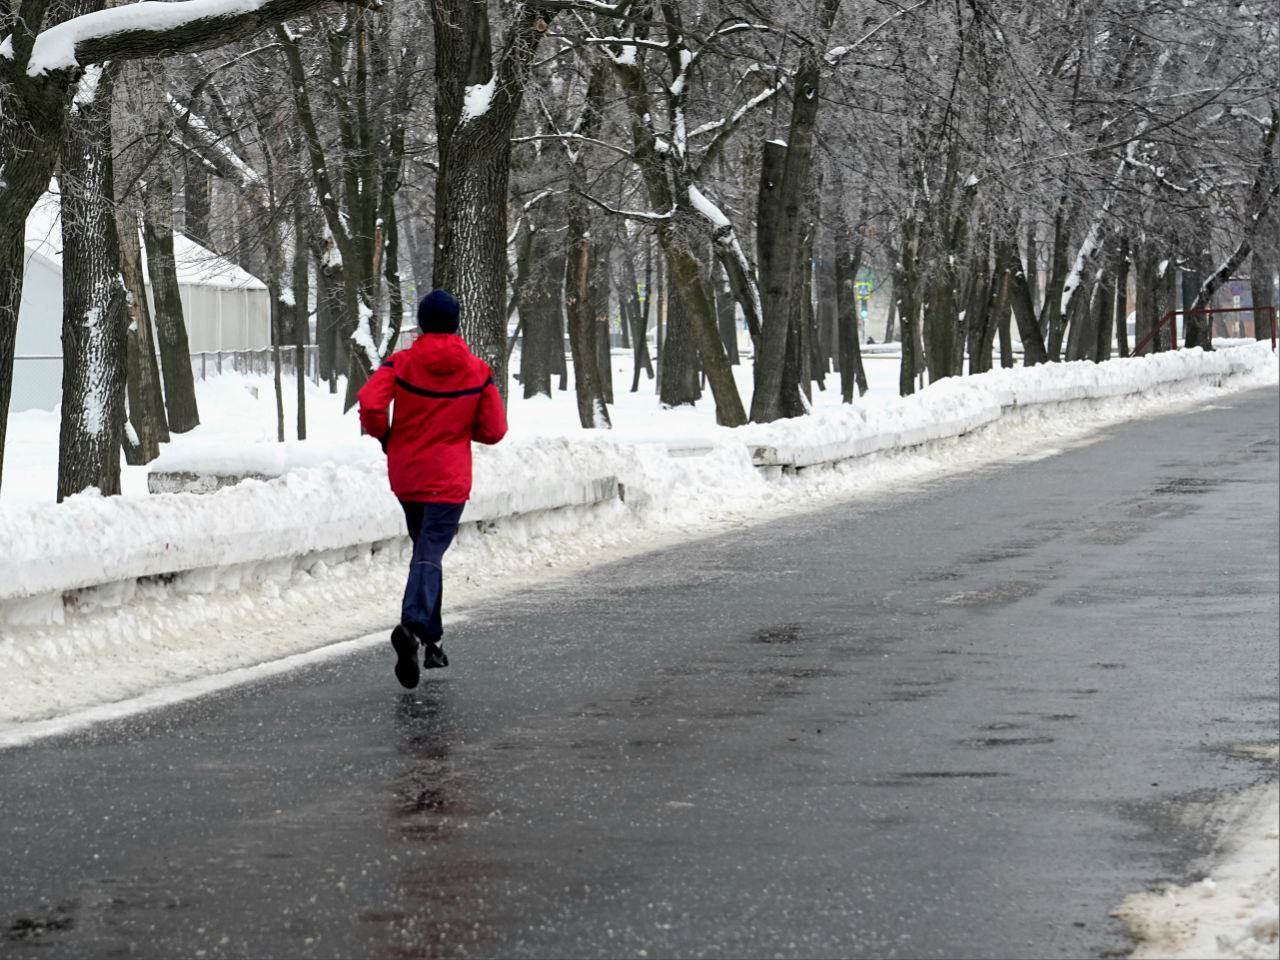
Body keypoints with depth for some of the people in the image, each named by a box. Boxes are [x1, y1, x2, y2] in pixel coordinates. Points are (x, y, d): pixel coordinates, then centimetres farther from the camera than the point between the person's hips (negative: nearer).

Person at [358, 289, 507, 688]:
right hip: (448, 480, -2)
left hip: (405, 477, 2)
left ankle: (431, 638, 22)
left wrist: (386, 435, 2)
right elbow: (494, 430, -1)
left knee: (424, 548, 20)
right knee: (430, 554, -10)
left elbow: (370, 405, -18)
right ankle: (412, 624, -37)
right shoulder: (477, 371, -3)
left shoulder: (400, 363, -4)